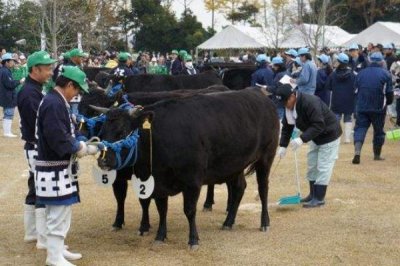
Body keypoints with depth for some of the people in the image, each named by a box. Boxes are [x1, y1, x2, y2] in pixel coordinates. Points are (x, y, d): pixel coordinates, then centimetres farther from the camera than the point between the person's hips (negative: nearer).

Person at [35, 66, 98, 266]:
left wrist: (81, 145, 6)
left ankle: (57, 250, 31)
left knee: (58, 214, 20)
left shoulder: (56, 102, 12)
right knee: (58, 215, -2)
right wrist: (84, 148, -14)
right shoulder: (54, 104, -20)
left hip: (58, 168, 11)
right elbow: (59, 140, -25)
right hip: (55, 169, -11)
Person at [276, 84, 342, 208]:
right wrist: (283, 145, -9)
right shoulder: (289, 107, -7)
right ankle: (313, 194, 23)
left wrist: (302, 139, -43)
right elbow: (287, 127, 1)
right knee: (312, 165, 13)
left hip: (329, 134, -9)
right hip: (315, 137, 9)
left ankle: (319, 198, -4)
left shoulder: (310, 102, -34)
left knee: (323, 166, -8)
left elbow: (319, 125, -37)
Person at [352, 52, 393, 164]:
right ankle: (377, 155, 23)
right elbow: (389, 92, -5)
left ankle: (357, 152, -19)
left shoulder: (361, 73, 6)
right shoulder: (385, 74, -4)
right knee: (378, 131, 13)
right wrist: (388, 102, 14)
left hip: (362, 107, 2)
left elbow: (356, 90, 12)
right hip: (378, 108, -2)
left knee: (360, 129, 1)